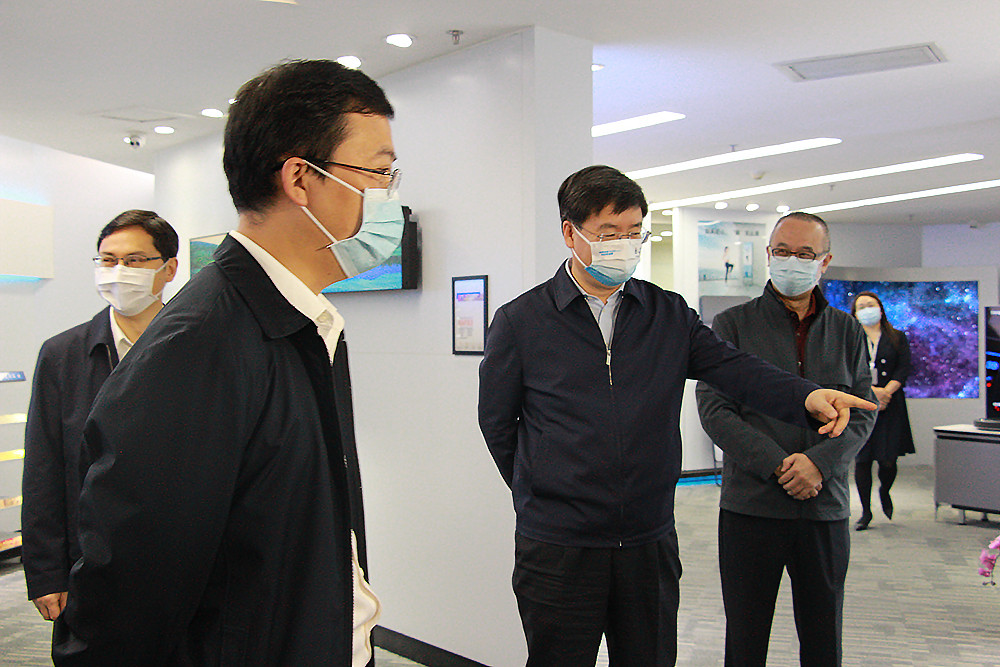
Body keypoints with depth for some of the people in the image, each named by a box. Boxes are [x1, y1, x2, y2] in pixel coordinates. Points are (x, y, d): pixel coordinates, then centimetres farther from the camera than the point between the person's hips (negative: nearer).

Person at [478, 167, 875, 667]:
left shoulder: (670, 315, 6)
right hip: (557, 546, -2)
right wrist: (541, 494, 5)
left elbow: (731, 368, -7)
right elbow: (497, 424, 4)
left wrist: (806, 396, -24)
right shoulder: (520, 321, -3)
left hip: (650, 541, 3)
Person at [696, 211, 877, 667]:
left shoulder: (847, 331, 9)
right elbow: (714, 410, -7)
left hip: (825, 509, 2)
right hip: (749, 506, -2)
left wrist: (819, 461, -15)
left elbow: (862, 412, 3)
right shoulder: (732, 325, 1)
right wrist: (781, 468, -15)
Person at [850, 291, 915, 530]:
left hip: (890, 405, 0)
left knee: (888, 460, -3)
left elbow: (904, 369, 1)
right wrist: (871, 391, -15)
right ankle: (865, 511, 10)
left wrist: (886, 391, -13)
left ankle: (884, 492, 31)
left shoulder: (897, 338, 12)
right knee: (862, 459, -2)